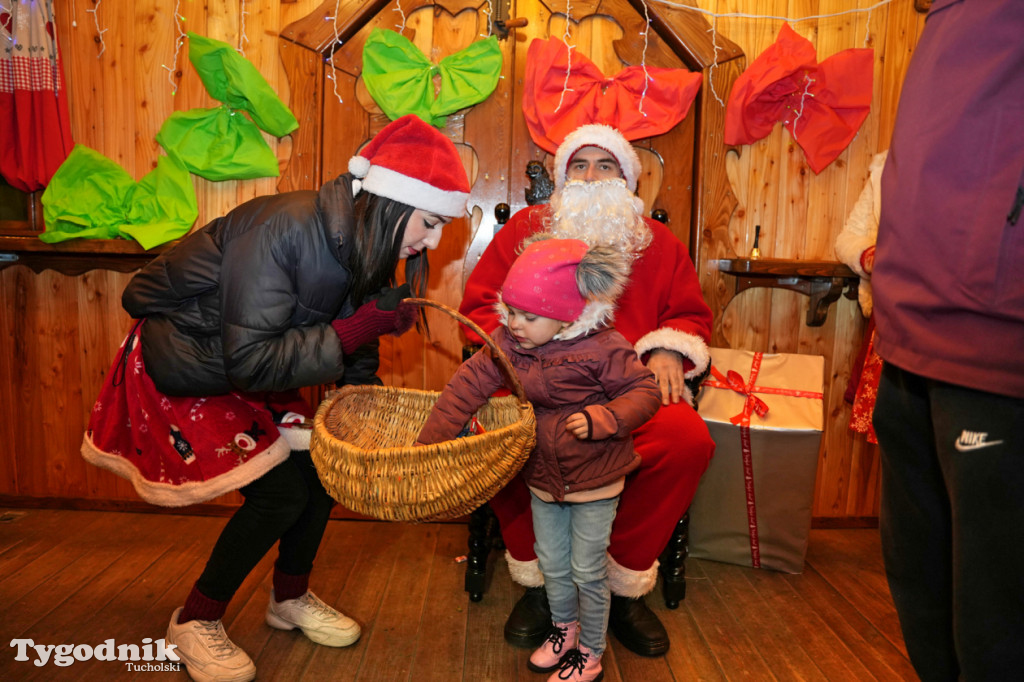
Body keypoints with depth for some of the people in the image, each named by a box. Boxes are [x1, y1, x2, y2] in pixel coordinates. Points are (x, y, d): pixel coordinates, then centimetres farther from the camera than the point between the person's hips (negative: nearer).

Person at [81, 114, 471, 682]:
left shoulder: (361, 246, -9)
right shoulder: (283, 230, -35)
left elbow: (357, 356, 3)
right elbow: (249, 361, -36)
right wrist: (361, 327, -37)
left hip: (247, 365, 8)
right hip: (182, 370, -7)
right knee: (279, 491, -12)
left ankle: (290, 599, 24)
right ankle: (194, 622, 12)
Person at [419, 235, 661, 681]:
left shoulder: (601, 348, -22)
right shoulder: (505, 343, -9)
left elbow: (645, 391, -15)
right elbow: (468, 386, -10)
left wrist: (603, 418, -33)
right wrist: (428, 443, -13)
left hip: (594, 477, -5)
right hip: (542, 475, 5)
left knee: (587, 571, 8)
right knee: (551, 564, 21)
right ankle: (563, 629, 48)